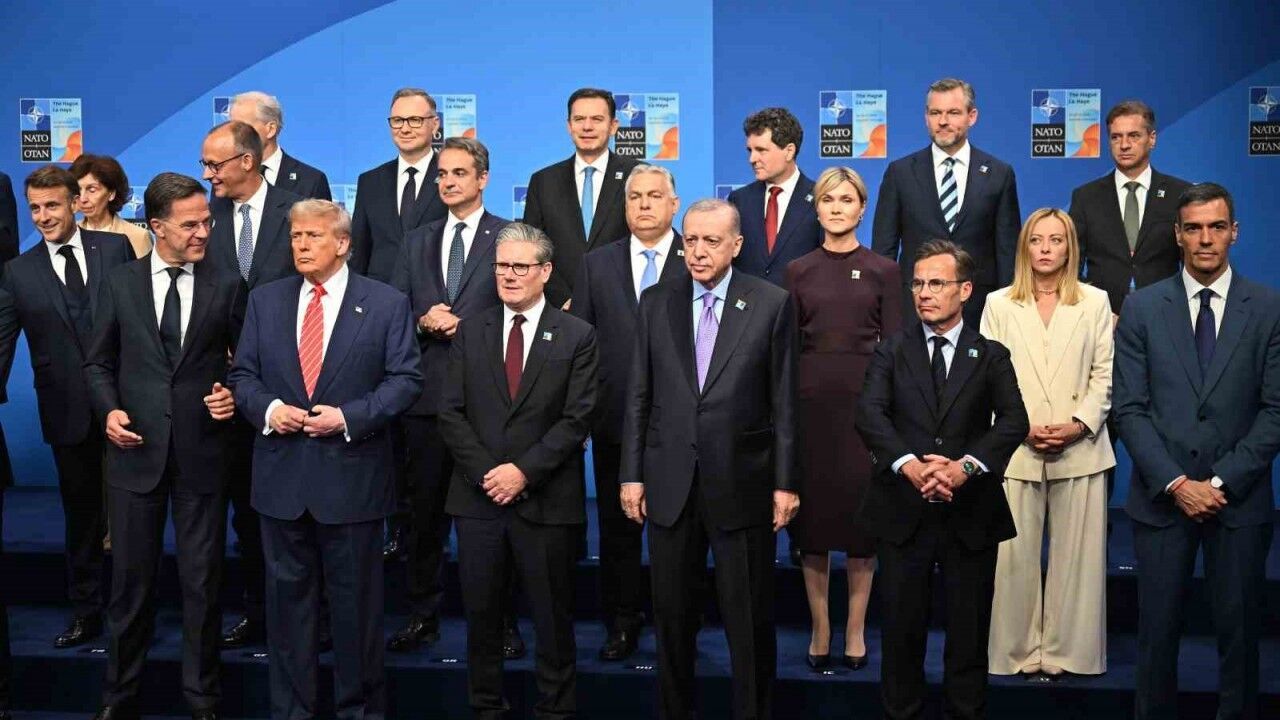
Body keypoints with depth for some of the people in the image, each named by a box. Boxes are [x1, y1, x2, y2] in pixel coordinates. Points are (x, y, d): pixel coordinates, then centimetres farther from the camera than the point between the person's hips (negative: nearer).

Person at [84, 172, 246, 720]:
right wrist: (109, 409, -8)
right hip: (136, 451, 1)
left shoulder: (227, 287, 2)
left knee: (202, 582, 7)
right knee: (131, 580, 11)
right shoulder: (120, 282, 4)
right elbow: (98, 363, 9)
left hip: (202, 453, -1)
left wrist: (235, 397, -12)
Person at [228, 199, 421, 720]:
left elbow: (406, 379, -5)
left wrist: (349, 416, -17)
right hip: (282, 476, 3)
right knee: (287, 594, 11)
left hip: (352, 476, -3)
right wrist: (266, 408, -11)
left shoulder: (387, 304, -2)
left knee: (356, 599, 7)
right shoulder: (265, 300, 8)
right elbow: (242, 373, 10)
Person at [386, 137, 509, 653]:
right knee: (425, 508, 10)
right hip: (427, 393, 4)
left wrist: (466, 326, -14)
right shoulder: (417, 242, 16)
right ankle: (423, 616, 20)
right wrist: (423, 322, -7)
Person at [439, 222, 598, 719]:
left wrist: (524, 471, -14)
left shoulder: (576, 336, 0)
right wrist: (485, 473, -9)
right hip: (479, 495, 3)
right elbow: (451, 413, 3)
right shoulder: (471, 332, 8)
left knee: (552, 618, 7)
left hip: (546, 501, -2)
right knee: (481, 614, 10)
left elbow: (577, 418, -6)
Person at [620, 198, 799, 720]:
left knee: (750, 618, 7)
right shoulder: (656, 302, 6)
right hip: (670, 483, 3)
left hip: (741, 482, -2)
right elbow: (639, 396, 6)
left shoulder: (772, 304, -2)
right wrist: (632, 474, 2)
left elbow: (784, 400, -2)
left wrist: (785, 482, -5)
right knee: (671, 614, 13)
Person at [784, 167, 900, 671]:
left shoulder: (883, 271, 4)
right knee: (813, 511, 4)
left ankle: (855, 630, 13)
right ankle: (820, 628, 15)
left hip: (865, 398, -1)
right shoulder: (798, 271, 7)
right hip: (811, 399, 1)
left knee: (862, 510, 2)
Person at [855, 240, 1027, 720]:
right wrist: (908, 464, -26)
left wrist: (966, 465, -24)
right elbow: (870, 413, -9)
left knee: (969, 630, 8)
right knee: (902, 627, 8)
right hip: (902, 513, 0)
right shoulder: (892, 351, 7)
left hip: (970, 514, 0)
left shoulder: (992, 356, 7)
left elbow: (1014, 421, -7)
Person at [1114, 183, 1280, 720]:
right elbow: (1129, 409, -2)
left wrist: (1221, 481, -10)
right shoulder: (1141, 308, 2)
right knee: (1157, 631, 5)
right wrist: (1176, 483, -10)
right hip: (1162, 495, 0)